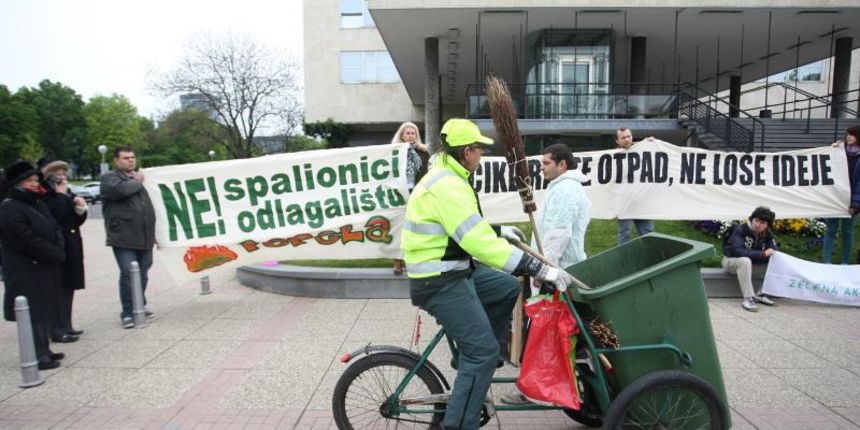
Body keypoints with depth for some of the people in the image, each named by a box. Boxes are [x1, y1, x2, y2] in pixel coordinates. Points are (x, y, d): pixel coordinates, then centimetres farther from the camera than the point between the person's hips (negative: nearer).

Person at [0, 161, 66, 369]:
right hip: (26, 272, -9)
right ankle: (38, 356, 1)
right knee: (34, 313, -5)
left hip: (46, 268, 9)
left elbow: (55, 229, 13)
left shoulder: (38, 204, 15)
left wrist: (59, 252, -4)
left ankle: (44, 350, 24)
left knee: (46, 310, 14)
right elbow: (29, 241, -20)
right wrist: (56, 255, -14)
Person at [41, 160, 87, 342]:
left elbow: (78, 220, 16)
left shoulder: (68, 194, 15)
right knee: (58, 289, -6)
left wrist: (81, 209, -4)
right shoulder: (46, 196, -9)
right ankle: (58, 330, -1)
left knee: (68, 288, 12)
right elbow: (57, 214, -26)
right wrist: (61, 194, -16)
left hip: (71, 246, 8)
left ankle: (65, 326, 21)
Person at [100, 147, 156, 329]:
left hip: (145, 238, 6)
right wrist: (136, 182, -4)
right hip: (124, 239, -6)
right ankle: (127, 313, -1)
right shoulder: (109, 177, 1)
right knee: (128, 275, -9)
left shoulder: (139, 178, 23)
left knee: (142, 275, 11)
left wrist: (152, 233, 26)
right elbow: (119, 190, -24)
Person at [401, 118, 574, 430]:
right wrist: (540, 269, -28)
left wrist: (499, 231, 24)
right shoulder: (448, 186, -24)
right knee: (484, 350, -6)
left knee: (508, 289, 20)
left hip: (452, 271, 10)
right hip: (440, 283, -10)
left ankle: (472, 354, 29)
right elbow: (479, 243, -31)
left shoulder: (444, 178, 10)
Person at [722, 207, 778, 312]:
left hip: (753, 263, 6)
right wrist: (762, 254, -35)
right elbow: (739, 251, -34)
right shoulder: (740, 230, -22)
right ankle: (748, 299, -40)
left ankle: (761, 294, -8)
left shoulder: (768, 234, -3)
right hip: (731, 261, -6)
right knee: (745, 261, -38)